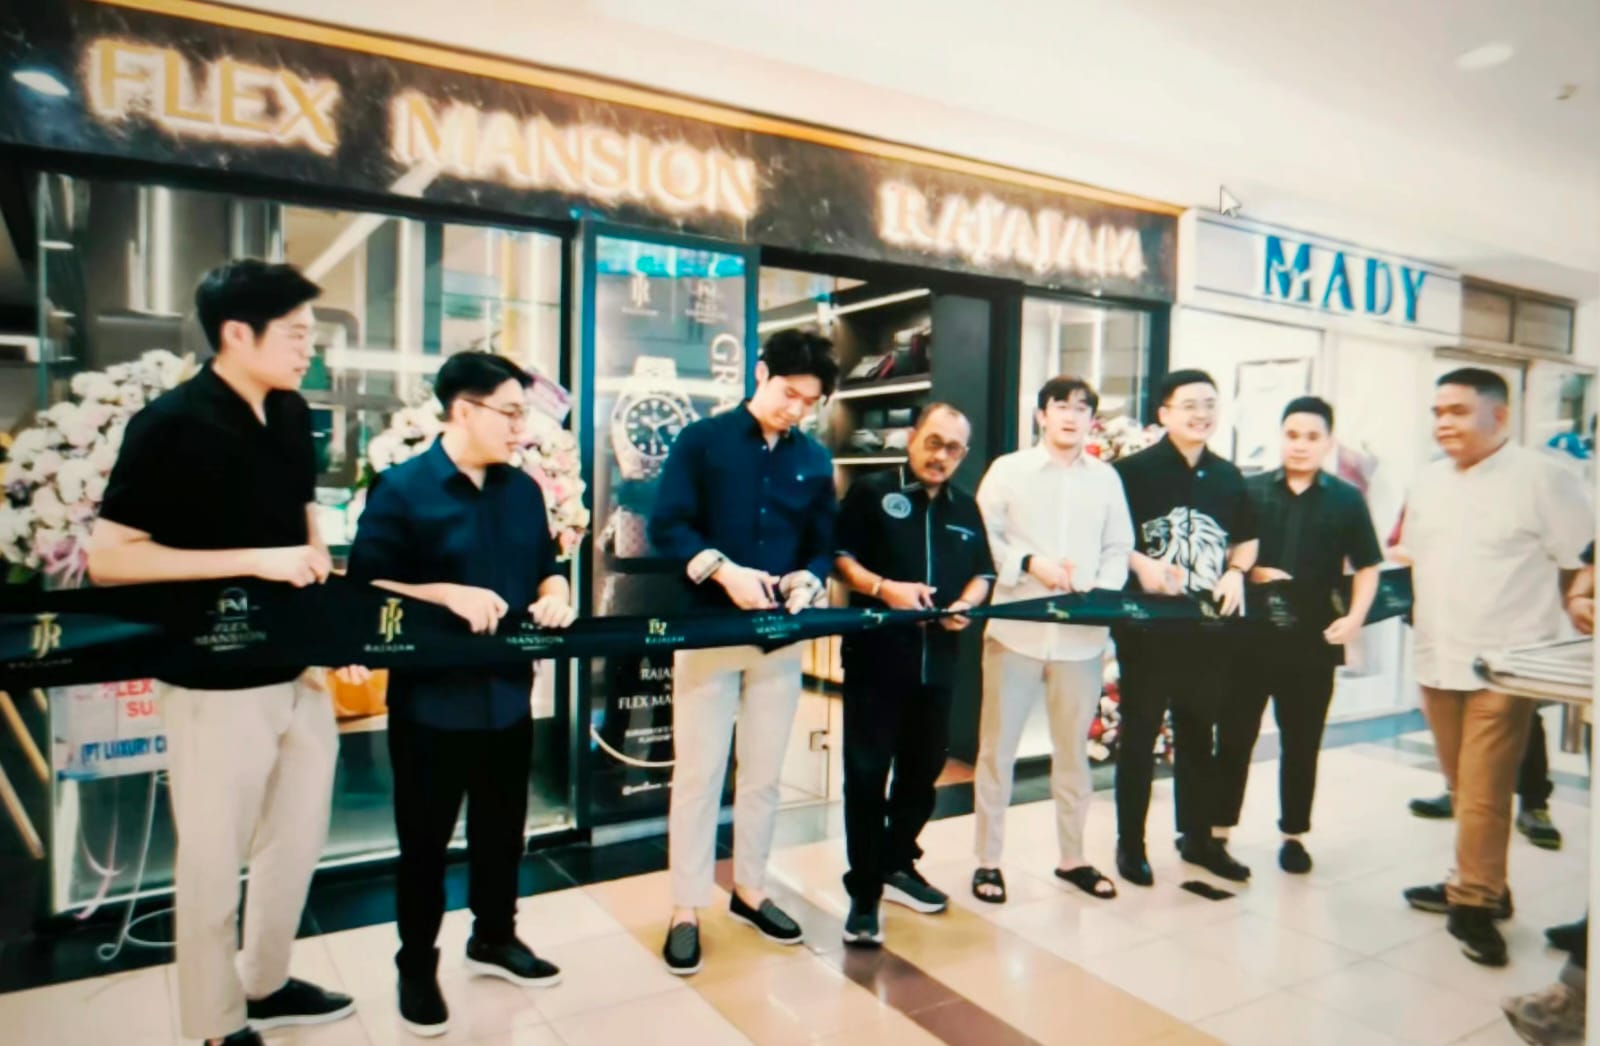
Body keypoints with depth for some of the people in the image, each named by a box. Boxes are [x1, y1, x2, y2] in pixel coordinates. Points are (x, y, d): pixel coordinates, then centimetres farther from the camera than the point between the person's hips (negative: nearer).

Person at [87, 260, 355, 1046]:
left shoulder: (292, 415, 4)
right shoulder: (170, 425, -15)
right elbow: (108, 559, -16)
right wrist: (253, 560, -22)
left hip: (300, 671, 7)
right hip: (217, 683, -7)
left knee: (298, 838, 20)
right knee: (214, 860, 10)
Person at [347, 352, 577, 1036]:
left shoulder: (523, 489, 6)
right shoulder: (402, 488, -12)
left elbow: (547, 567, 14)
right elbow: (365, 586, -15)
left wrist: (555, 594, -8)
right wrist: (447, 594, -26)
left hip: (508, 693, 6)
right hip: (432, 699, -5)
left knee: (502, 828, 20)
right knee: (425, 839, 11)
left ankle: (494, 939, 41)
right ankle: (417, 966, 31)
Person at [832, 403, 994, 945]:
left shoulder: (966, 508, 14)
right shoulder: (871, 491, -2)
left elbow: (983, 572, 18)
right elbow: (836, 554, -7)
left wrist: (968, 603, -2)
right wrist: (882, 587, -21)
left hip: (937, 660, 6)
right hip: (875, 656, -5)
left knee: (922, 770, 15)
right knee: (867, 772, -2)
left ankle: (897, 866, 34)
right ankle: (864, 892, 8)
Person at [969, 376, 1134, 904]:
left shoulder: (1106, 478, 9)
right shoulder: (1008, 469, 2)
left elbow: (1118, 550, 8)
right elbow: (980, 536, -2)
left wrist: (1102, 592, -9)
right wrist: (1029, 563, -14)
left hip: (1082, 635, 3)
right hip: (1015, 630, -2)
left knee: (1074, 749, 14)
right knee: (997, 747, 4)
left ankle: (1072, 857, 29)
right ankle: (988, 860, 17)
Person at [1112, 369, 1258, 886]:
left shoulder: (1228, 476, 10)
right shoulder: (1134, 470, -8)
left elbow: (1246, 539, 20)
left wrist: (1236, 572, 1)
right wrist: (1139, 563, -22)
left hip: (1209, 627, 5)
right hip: (1147, 625, -5)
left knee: (1199, 734, 16)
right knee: (1139, 734, 5)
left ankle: (1200, 836, 30)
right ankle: (1130, 843, 16)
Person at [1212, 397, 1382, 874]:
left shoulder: (1347, 500, 3)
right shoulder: (1250, 490, 2)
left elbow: (1367, 568, 7)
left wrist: (1355, 616, -7)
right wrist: (1249, 571, -11)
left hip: (1313, 639, 0)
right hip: (1250, 634, 0)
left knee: (1302, 744, 11)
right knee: (1235, 736, 6)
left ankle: (1294, 834, 26)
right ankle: (1219, 828, 18)